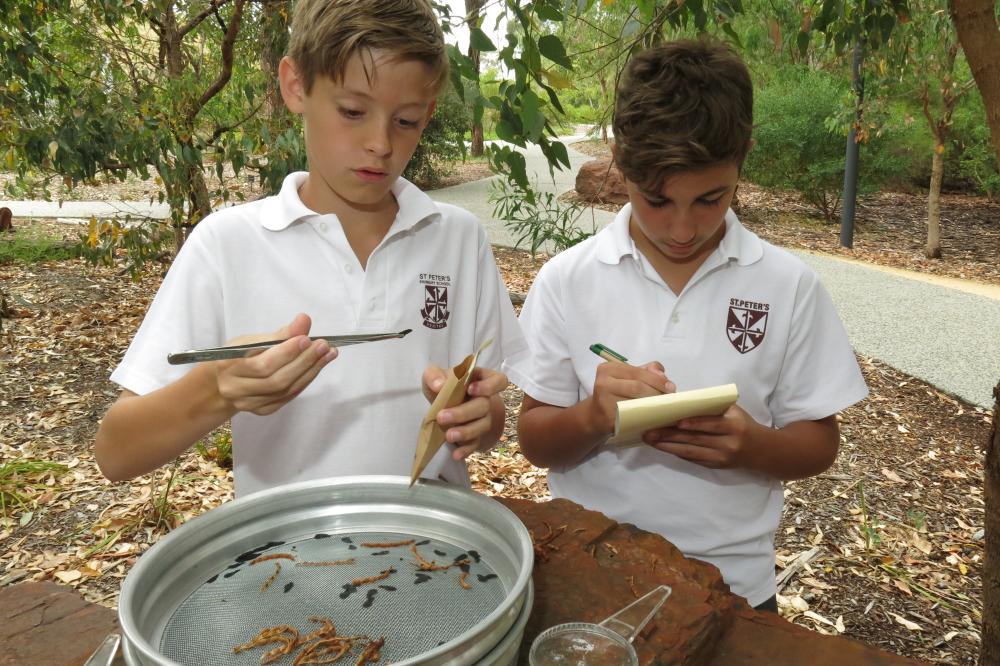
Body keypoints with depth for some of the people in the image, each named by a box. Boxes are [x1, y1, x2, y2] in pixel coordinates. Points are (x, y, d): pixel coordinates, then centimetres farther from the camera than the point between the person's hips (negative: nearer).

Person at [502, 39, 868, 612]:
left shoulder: (789, 287, -9)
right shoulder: (566, 279, -10)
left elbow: (818, 445, -2)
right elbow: (535, 441, -5)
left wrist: (753, 445, -23)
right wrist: (593, 416, -26)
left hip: (731, 583, 0)